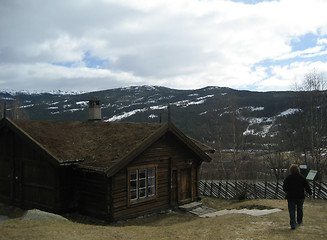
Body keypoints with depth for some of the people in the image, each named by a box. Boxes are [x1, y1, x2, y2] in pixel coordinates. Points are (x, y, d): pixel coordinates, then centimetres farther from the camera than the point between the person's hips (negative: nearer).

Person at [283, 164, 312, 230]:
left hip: (291, 197, -2)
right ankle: (299, 221, 36)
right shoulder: (302, 177, -3)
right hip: (300, 197, 2)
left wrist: (287, 191, 20)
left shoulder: (288, 178, -7)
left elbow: (284, 188, -1)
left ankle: (293, 224, -8)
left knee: (292, 210, 0)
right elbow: (307, 187, 0)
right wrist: (310, 194, 12)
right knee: (300, 209, 21)